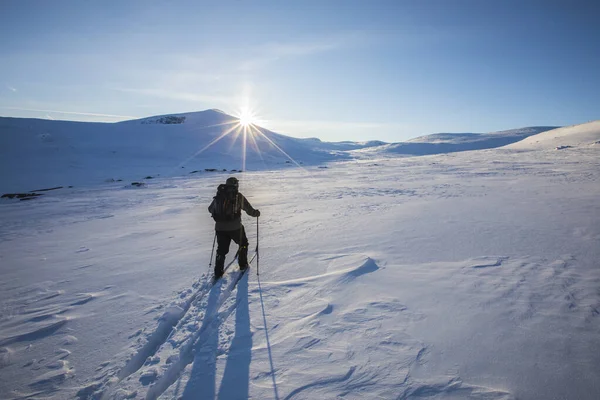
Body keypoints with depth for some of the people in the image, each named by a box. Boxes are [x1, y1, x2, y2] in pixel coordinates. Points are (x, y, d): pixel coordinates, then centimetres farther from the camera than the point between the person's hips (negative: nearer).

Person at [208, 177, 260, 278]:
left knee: (221, 250, 15)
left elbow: (210, 209, 17)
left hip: (220, 227, 4)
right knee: (243, 244, 22)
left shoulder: (218, 195, 6)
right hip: (235, 227, -3)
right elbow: (249, 210, -6)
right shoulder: (238, 196, -6)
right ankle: (243, 264, 27)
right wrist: (256, 213, 14)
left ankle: (218, 272, 12)